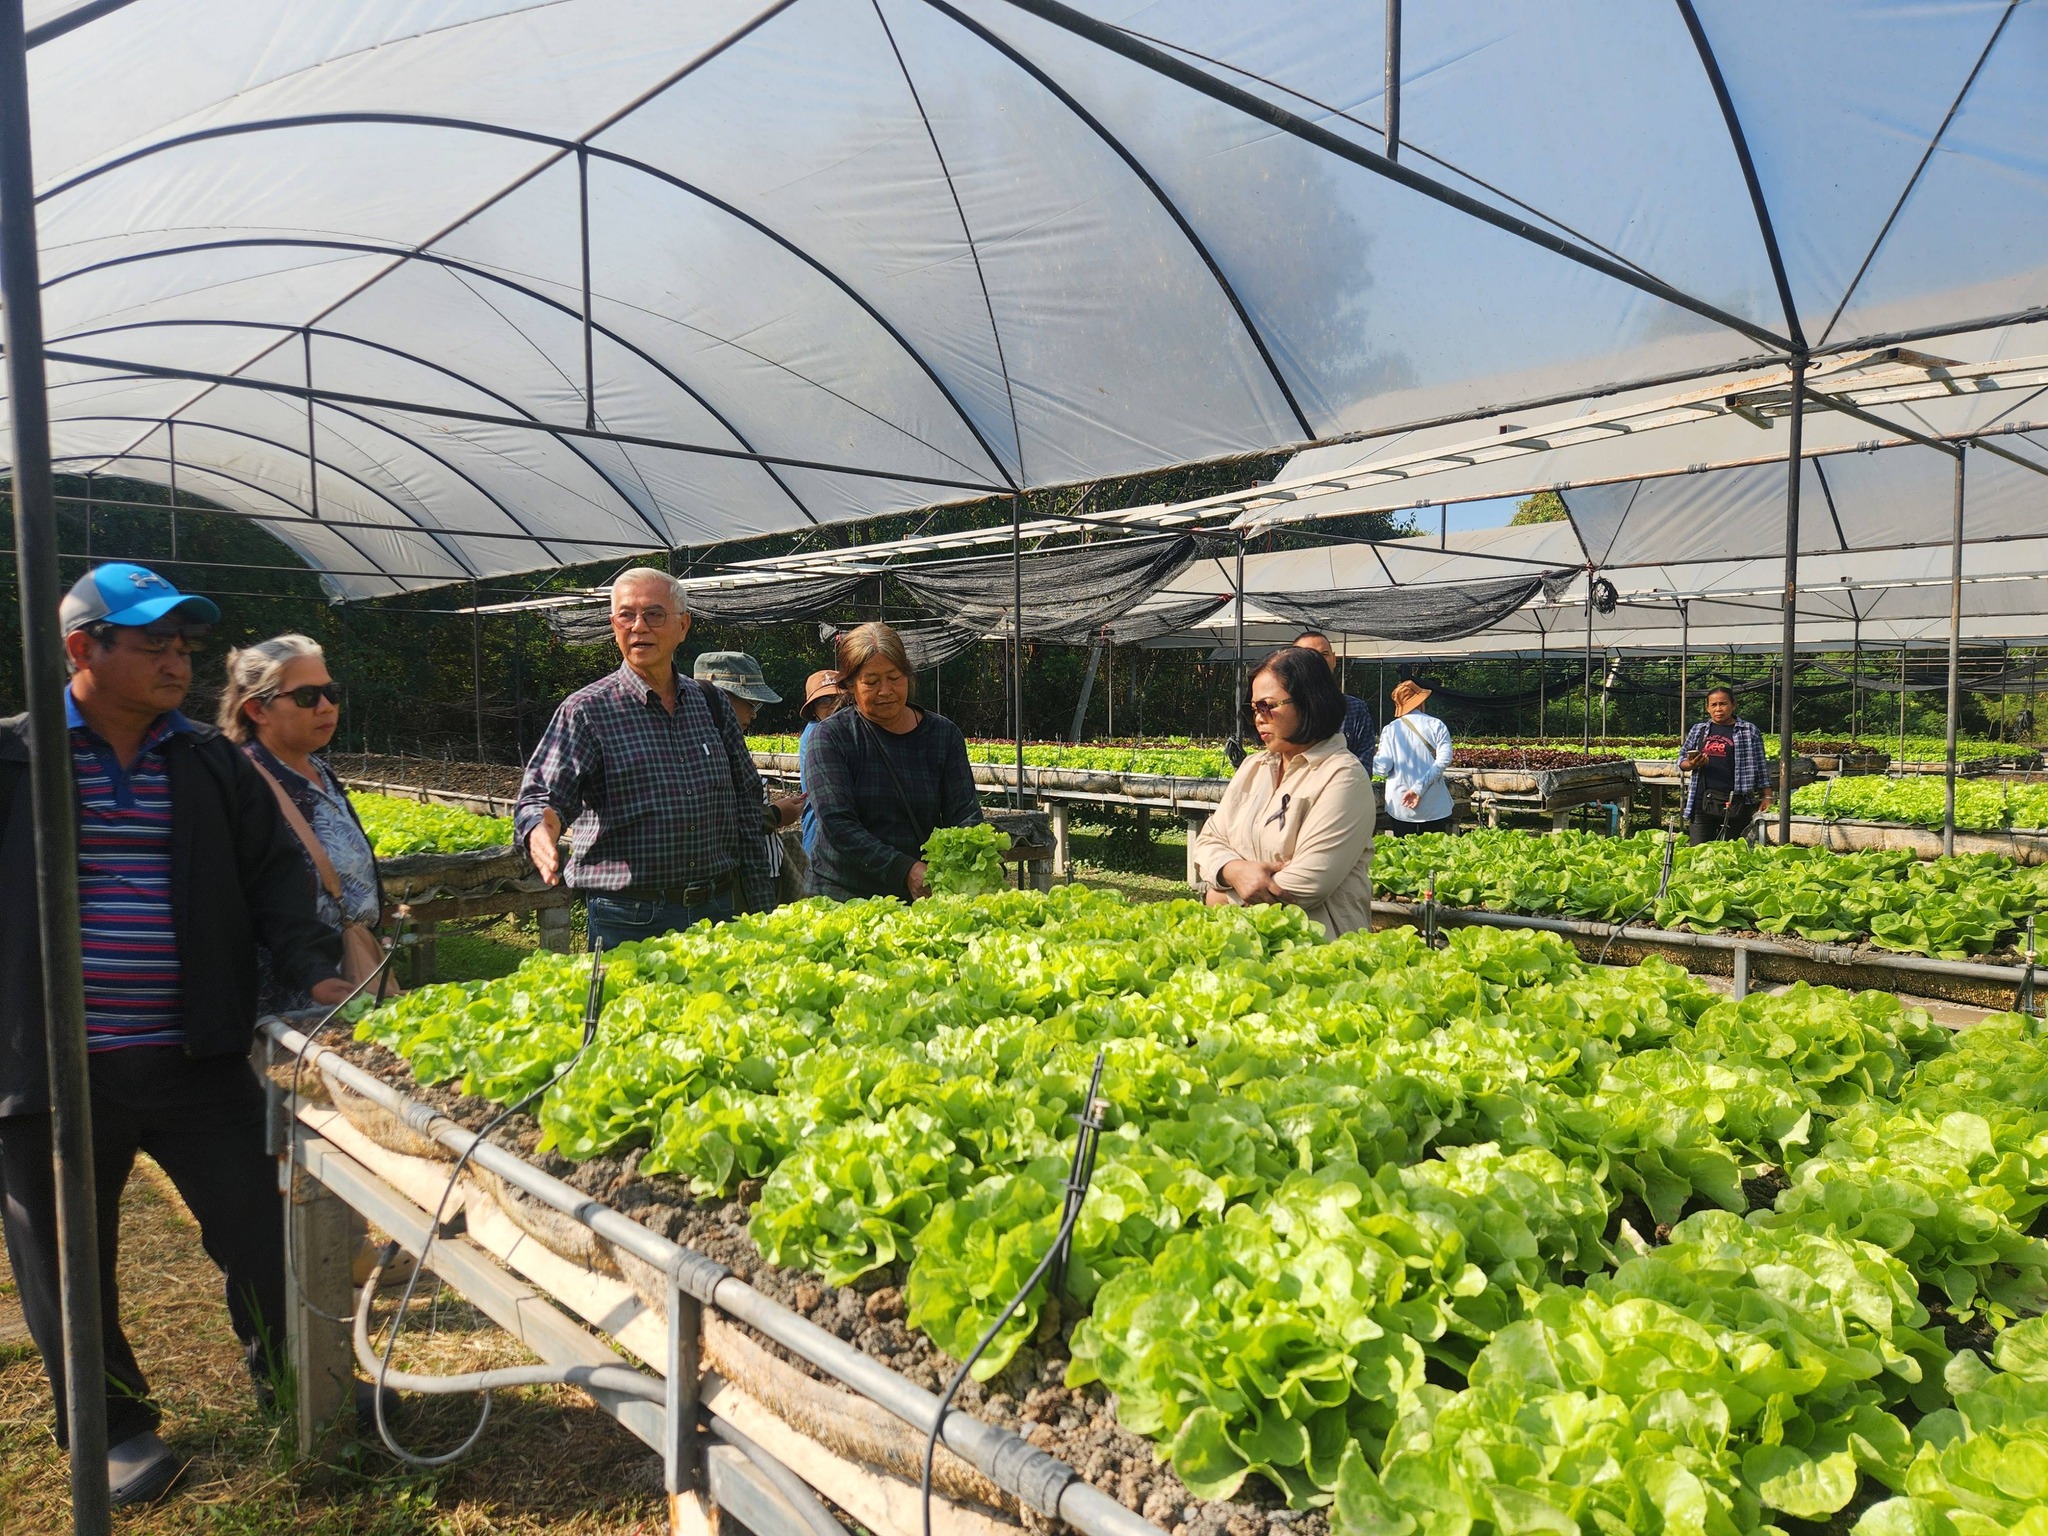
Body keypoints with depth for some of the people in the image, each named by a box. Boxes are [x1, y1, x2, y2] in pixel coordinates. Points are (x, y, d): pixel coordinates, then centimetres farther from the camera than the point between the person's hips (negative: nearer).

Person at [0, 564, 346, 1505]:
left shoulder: (212, 764, 4)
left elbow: (274, 874, 6)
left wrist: (312, 968, -9)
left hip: (197, 1062, 2)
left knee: (262, 1233, 7)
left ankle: (292, 1384, 33)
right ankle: (115, 1428, 35)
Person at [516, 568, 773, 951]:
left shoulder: (711, 702, 9)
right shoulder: (586, 710, -3)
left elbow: (746, 803, 13)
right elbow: (543, 793, -13)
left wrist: (761, 907, 11)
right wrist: (539, 828, -37)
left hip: (716, 910, 4)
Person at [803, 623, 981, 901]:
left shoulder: (944, 735, 6)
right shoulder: (829, 737, -4)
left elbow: (964, 813, 0)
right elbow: (838, 825, -13)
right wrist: (905, 870, -25)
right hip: (844, 899, -3)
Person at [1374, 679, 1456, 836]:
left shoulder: (1390, 729, -2)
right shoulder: (1436, 725, -3)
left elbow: (1383, 766, -8)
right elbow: (1444, 760, -15)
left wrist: (1370, 758, 12)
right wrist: (1419, 788, -15)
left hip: (1400, 808, 0)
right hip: (1434, 808, 0)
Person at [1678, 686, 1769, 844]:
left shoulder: (1749, 730, 6)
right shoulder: (1698, 730, 13)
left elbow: (1760, 766, 4)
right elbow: (1681, 760, 16)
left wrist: (1767, 796, -3)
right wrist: (1691, 764, -7)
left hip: (1735, 803, -2)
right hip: (1702, 801, 2)